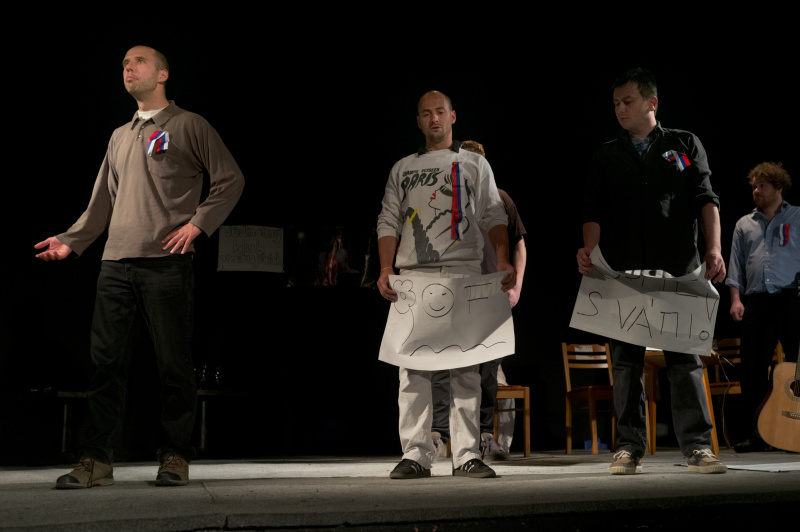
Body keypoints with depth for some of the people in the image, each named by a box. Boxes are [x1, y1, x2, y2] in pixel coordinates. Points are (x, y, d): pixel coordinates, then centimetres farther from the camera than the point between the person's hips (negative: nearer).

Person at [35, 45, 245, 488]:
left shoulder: (189, 126, 7)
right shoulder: (120, 137, 24)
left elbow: (230, 179, 1)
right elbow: (104, 201, 23)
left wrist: (197, 223, -9)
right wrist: (72, 240, 9)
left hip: (166, 262, -5)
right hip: (115, 264, 5)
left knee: (173, 364, -3)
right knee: (106, 362, 0)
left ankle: (175, 458, 5)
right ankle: (97, 460, 3)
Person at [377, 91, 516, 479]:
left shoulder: (475, 164, 17)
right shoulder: (403, 169, 21)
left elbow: (493, 216, 8)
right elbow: (388, 222, 15)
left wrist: (503, 259, -9)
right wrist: (385, 269, -1)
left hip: (464, 273, -1)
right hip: (413, 275, 1)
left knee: (466, 363, -6)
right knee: (413, 364, -5)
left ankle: (467, 455, -4)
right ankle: (415, 455, -3)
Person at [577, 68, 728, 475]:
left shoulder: (685, 145, 13)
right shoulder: (606, 156, 17)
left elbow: (705, 199, 6)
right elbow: (594, 211, 9)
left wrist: (713, 248, -8)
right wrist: (589, 249, -10)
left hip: (678, 271, -1)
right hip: (623, 273, 2)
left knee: (684, 357, -3)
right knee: (626, 361, 0)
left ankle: (697, 446, 0)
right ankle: (629, 448, 5)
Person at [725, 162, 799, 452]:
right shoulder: (744, 224, 20)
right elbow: (736, 264, 16)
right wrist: (736, 298, 4)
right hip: (755, 301, 3)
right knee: (752, 369, -1)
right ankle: (752, 434, 3)